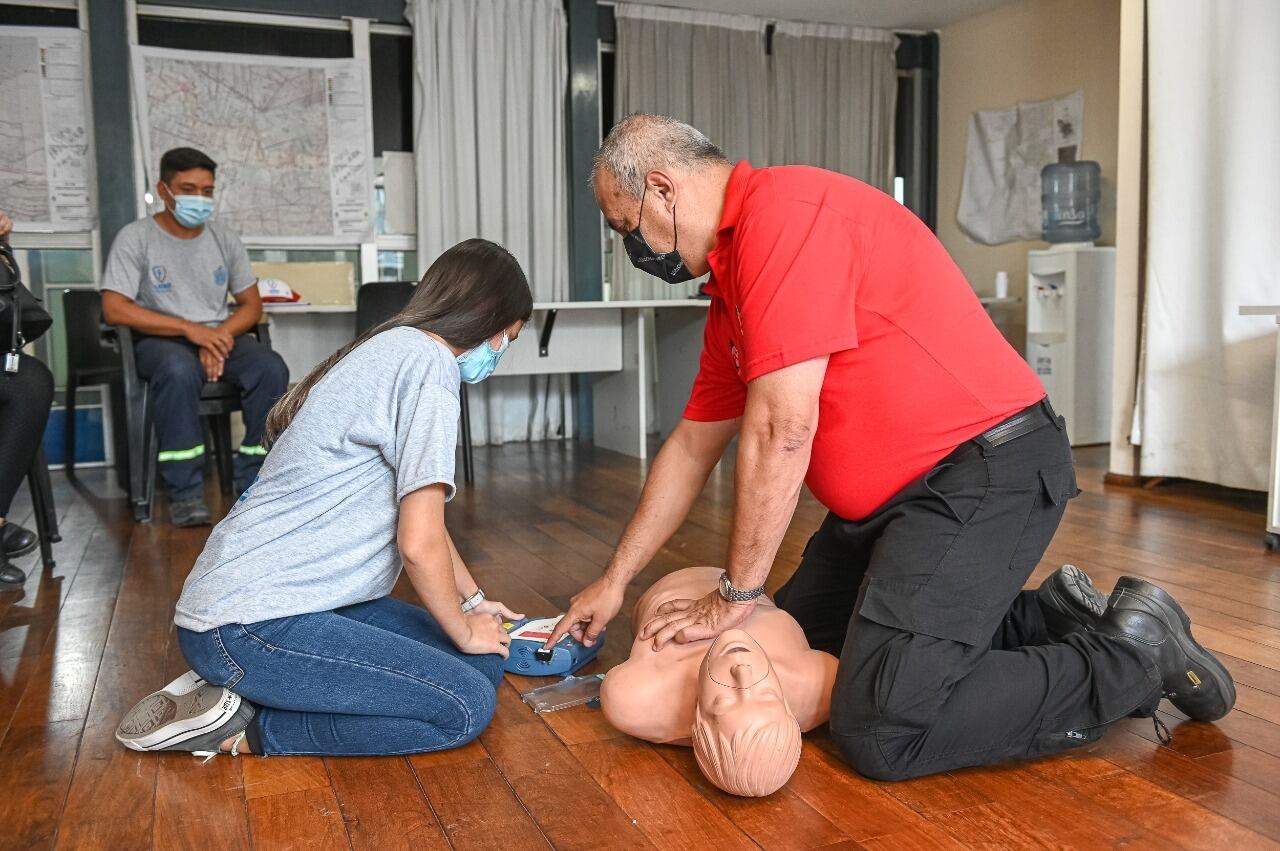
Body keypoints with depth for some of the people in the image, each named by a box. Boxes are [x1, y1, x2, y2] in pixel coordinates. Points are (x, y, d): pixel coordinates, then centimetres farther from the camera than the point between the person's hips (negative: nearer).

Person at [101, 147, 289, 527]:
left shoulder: (225, 239, 9)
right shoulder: (135, 238, -3)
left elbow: (252, 306, 9)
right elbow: (114, 309, -12)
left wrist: (220, 335, -13)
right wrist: (189, 329, -20)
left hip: (220, 336, 4)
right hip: (161, 340, -4)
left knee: (272, 368, -27)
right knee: (180, 370, -39)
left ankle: (254, 484, -19)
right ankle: (185, 494, -30)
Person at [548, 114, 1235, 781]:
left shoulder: (783, 209, -18)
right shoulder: (731, 287, 14)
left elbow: (779, 431, -21)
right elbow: (693, 445, 19)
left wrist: (736, 595, -10)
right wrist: (613, 581, 21)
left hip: (983, 469, -10)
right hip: (894, 492, 10)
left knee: (879, 733, -16)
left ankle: (1138, 655, 2)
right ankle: (1046, 619, 17)